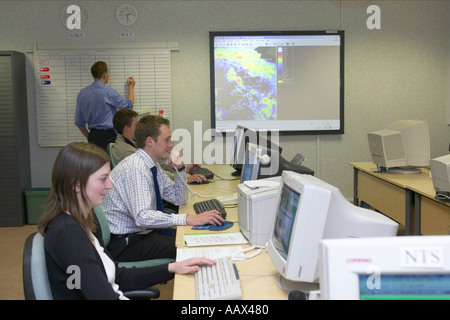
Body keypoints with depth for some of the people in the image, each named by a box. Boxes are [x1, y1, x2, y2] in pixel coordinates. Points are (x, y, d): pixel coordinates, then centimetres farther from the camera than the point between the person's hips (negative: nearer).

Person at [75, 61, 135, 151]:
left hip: (92, 137, 7)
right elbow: (129, 105, 5)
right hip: (108, 136, -7)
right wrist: (131, 87, 20)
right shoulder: (108, 92, -11)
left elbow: (79, 122, 13)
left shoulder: (82, 93, 8)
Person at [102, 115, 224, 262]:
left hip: (142, 231, 9)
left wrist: (180, 169, 0)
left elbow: (179, 199, 17)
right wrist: (188, 219, -38)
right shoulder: (135, 168, -21)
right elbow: (142, 217, -33)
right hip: (123, 243, -9)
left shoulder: (153, 165, 7)